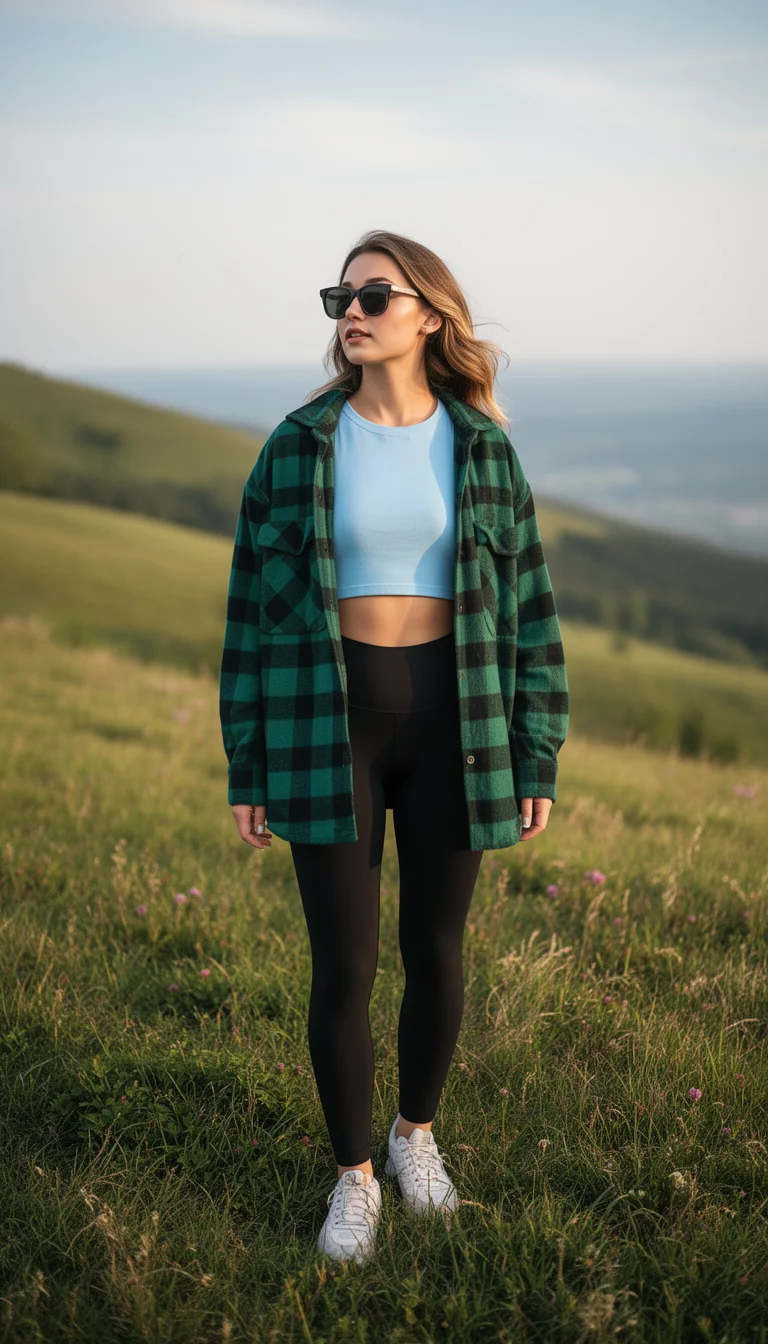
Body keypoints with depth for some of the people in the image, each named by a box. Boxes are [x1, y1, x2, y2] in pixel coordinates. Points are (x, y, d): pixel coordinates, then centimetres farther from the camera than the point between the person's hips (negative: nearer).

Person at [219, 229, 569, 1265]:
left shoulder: (482, 447, 0)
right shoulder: (299, 447, -3)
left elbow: (525, 606, 3)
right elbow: (255, 607, 0)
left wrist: (536, 762, 1)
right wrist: (246, 770, 0)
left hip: (451, 724, 1)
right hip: (329, 728, -1)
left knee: (436, 953, 13)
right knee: (345, 968, 3)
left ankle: (417, 1131, 40)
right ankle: (354, 1177, 26)